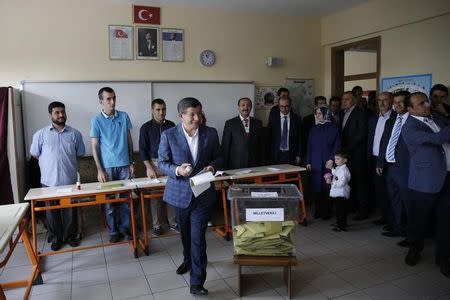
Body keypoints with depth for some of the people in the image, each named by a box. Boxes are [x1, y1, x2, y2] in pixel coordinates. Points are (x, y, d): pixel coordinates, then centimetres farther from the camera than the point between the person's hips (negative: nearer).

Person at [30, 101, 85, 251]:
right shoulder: (41, 134, -1)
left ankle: (70, 236, 28)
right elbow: (35, 154, 9)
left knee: (71, 210, 10)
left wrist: (67, 163, 8)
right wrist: (49, 163, 10)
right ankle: (56, 238, 28)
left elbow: (80, 154, 10)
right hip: (49, 181, 0)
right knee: (52, 212, 11)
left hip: (70, 180, 1)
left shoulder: (75, 134, 2)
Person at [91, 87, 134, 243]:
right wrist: (99, 170, -8)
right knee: (109, 200, 7)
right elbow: (94, 146, -2)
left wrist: (131, 162, 7)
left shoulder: (124, 116, 4)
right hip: (108, 166, -1)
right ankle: (113, 231, 20)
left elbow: (129, 140, 9)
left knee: (126, 198, 7)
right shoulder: (96, 121, -3)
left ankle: (125, 228, 21)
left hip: (124, 165, 2)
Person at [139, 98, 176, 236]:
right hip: (154, 163, -2)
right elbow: (142, 149, -1)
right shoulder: (146, 128, -1)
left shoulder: (171, 125, 6)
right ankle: (157, 224, 13)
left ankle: (172, 221, 16)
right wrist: (149, 168, -9)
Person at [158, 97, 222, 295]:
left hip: (202, 193, -1)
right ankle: (188, 260, 50)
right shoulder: (168, 135, -8)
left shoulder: (211, 133, -4)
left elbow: (218, 157, 7)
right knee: (185, 232, 22)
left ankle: (197, 283, 6)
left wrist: (212, 167, -15)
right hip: (179, 193, 1)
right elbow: (162, 163, -4)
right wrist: (177, 170, -23)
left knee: (198, 237, -5)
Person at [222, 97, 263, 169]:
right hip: (235, 166, -2)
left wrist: (260, 164, 8)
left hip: (254, 165, 3)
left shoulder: (258, 123, 9)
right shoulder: (230, 123, -1)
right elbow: (225, 147, 0)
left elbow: (260, 146, 11)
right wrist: (225, 167, -3)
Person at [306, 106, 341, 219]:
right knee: (316, 188, 3)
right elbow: (309, 147, 14)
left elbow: (337, 146, -1)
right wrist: (308, 162, 9)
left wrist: (332, 159, -11)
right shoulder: (313, 129, 14)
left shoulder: (333, 128, 2)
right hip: (315, 164, 3)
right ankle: (318, 210, 16)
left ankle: (327, 211, 13)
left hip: (328, 163, -3)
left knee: (327, 188, 0)